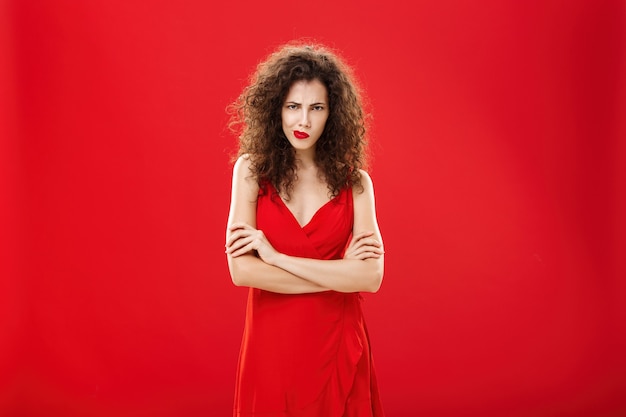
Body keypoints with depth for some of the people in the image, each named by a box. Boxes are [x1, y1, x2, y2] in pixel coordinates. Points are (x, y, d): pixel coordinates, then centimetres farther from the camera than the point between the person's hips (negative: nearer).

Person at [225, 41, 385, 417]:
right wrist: (339, 274, -13)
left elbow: (371, 277, -14)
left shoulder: (355, 182, -3)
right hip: (271, 341, 0)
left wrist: (276, 257, -16)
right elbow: (241, 270, -14)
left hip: (336, 342, 1)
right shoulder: (251, 171, -4)